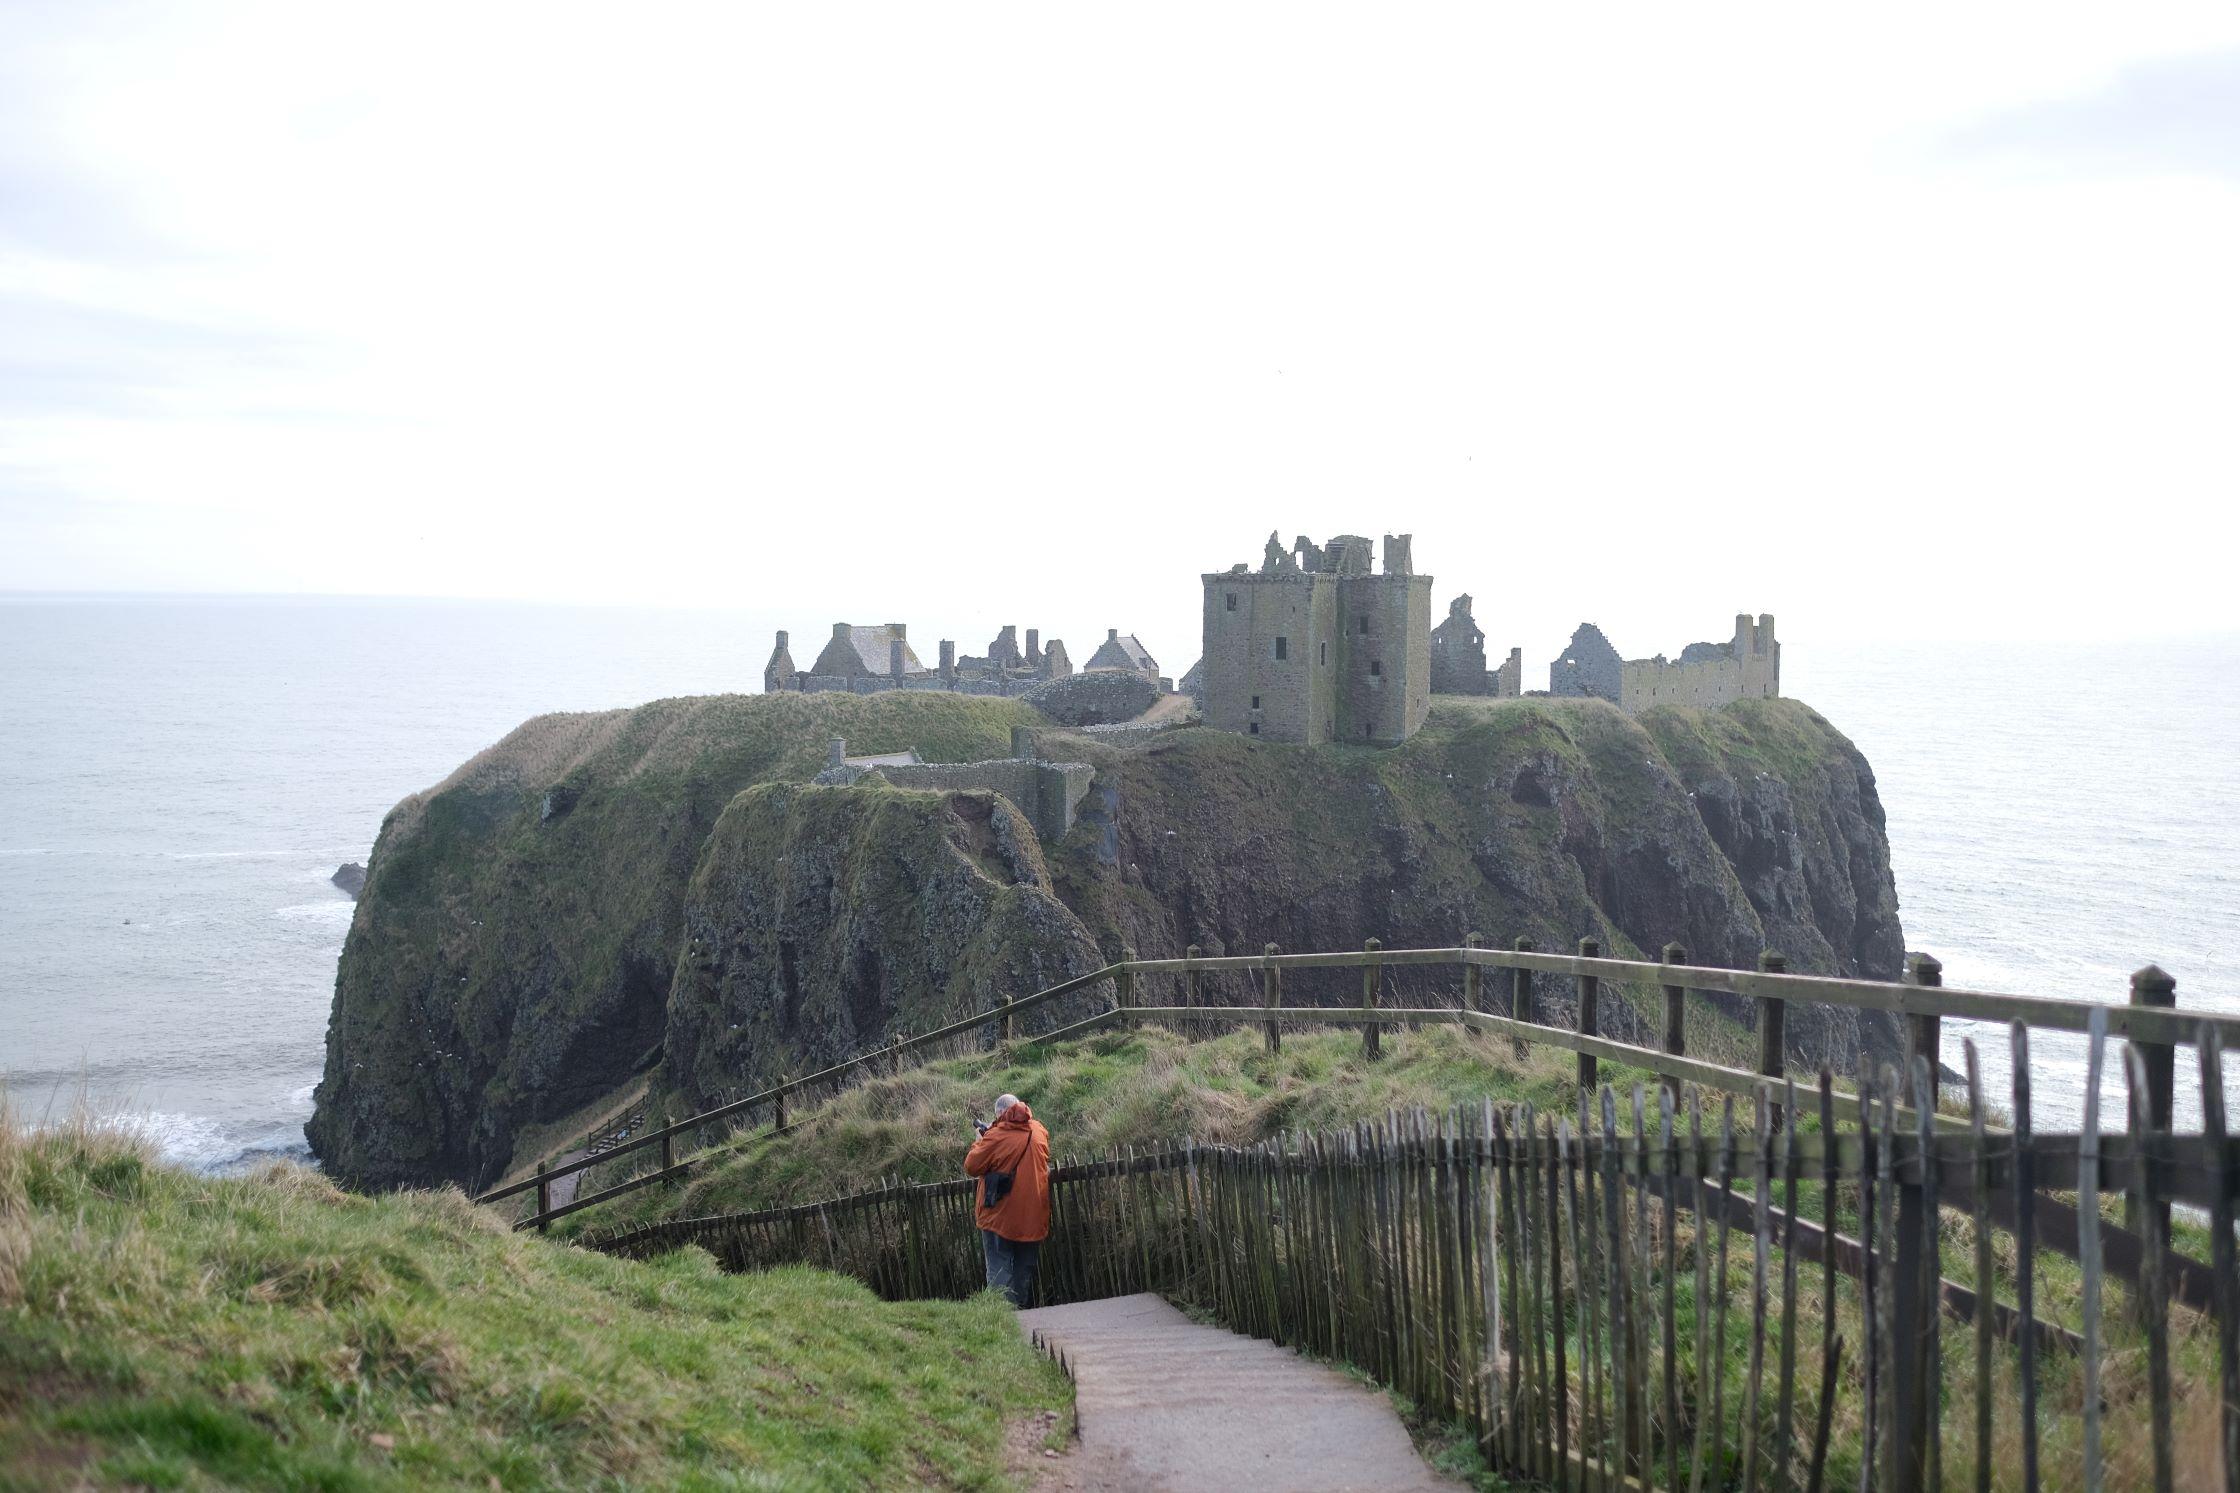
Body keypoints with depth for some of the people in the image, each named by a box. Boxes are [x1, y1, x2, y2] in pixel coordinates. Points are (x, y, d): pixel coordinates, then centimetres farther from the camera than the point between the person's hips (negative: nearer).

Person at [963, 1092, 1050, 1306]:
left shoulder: (997, 1136, -15)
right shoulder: (1039, 1131, 4)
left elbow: (971, 1167, -9)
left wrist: (979, 1142, 7)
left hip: (1000, 1218, -5)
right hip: (1033, 1217, 5)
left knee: (999, 1271, -2)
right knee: (1025, 1271, 15)